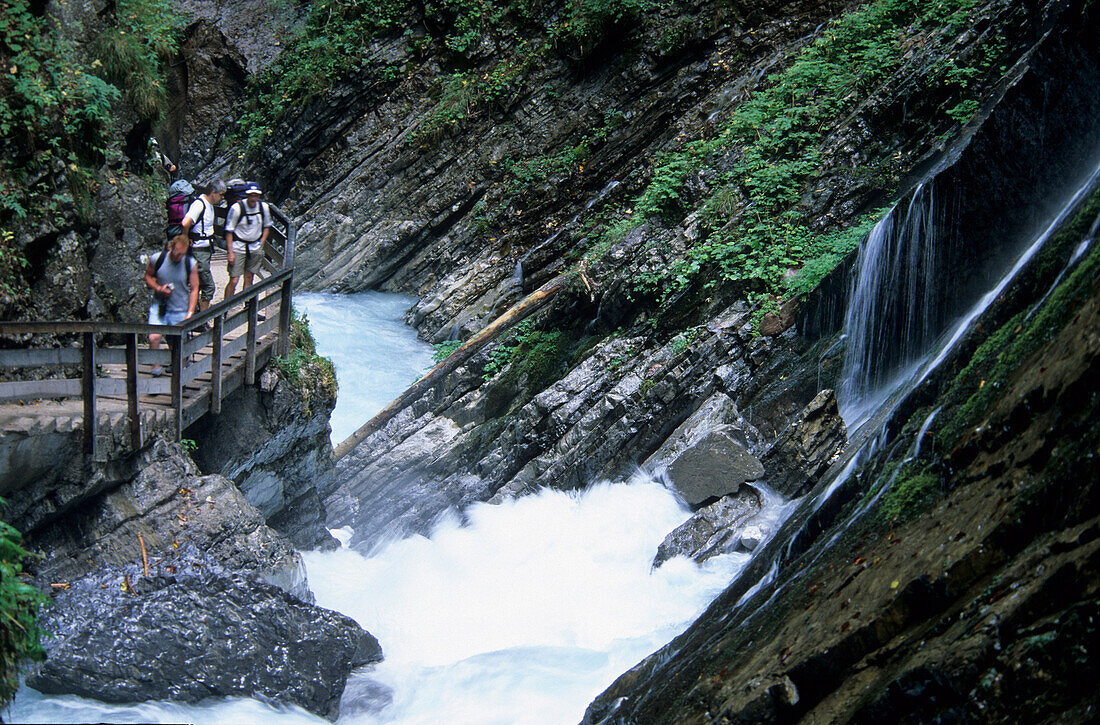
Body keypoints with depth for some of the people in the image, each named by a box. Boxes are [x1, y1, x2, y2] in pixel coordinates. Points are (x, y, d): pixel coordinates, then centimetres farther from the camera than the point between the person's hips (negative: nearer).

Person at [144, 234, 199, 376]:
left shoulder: (191, 264, -7)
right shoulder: (156, 259, -8)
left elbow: (194, 289, -2)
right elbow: (148, 276, 9)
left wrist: (189, 314, -9)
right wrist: (158, 288, -11)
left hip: (181, 310, 0)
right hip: (159, 306, 0)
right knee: (154, 338, -17)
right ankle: (156, 365, 7)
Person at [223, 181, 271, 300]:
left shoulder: (264, 207, -1)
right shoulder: (237, 208, -14)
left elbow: (267, 227, 15)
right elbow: (229, 231, -8)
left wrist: (261, 245, 5)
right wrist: (230, 253, -12)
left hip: (255, 249, 4)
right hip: (238, 247, -4)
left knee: (249, 279, 8)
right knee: (233, 281, -8)